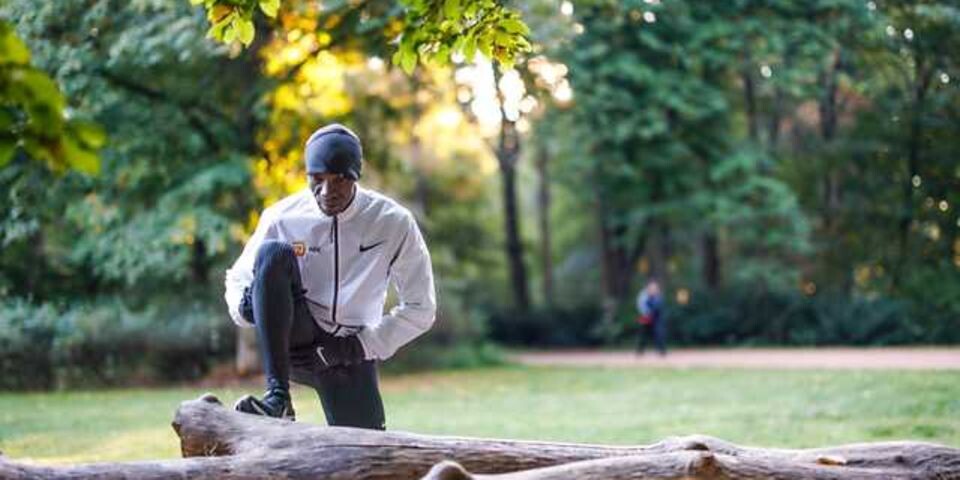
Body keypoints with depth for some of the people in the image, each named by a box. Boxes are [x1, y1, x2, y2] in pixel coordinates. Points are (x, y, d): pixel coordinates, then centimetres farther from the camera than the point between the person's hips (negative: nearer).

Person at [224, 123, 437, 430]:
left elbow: (419, 309, -3)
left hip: (352, 353, 0)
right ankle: (278, 397, -30)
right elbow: (237, 278, 7)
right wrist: (246, 305, -18)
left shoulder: (393, 222, -7)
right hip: (293, 343, 0)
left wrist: (358, 346, -13)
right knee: (273, 253, -27)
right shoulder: (282, 217, -6)